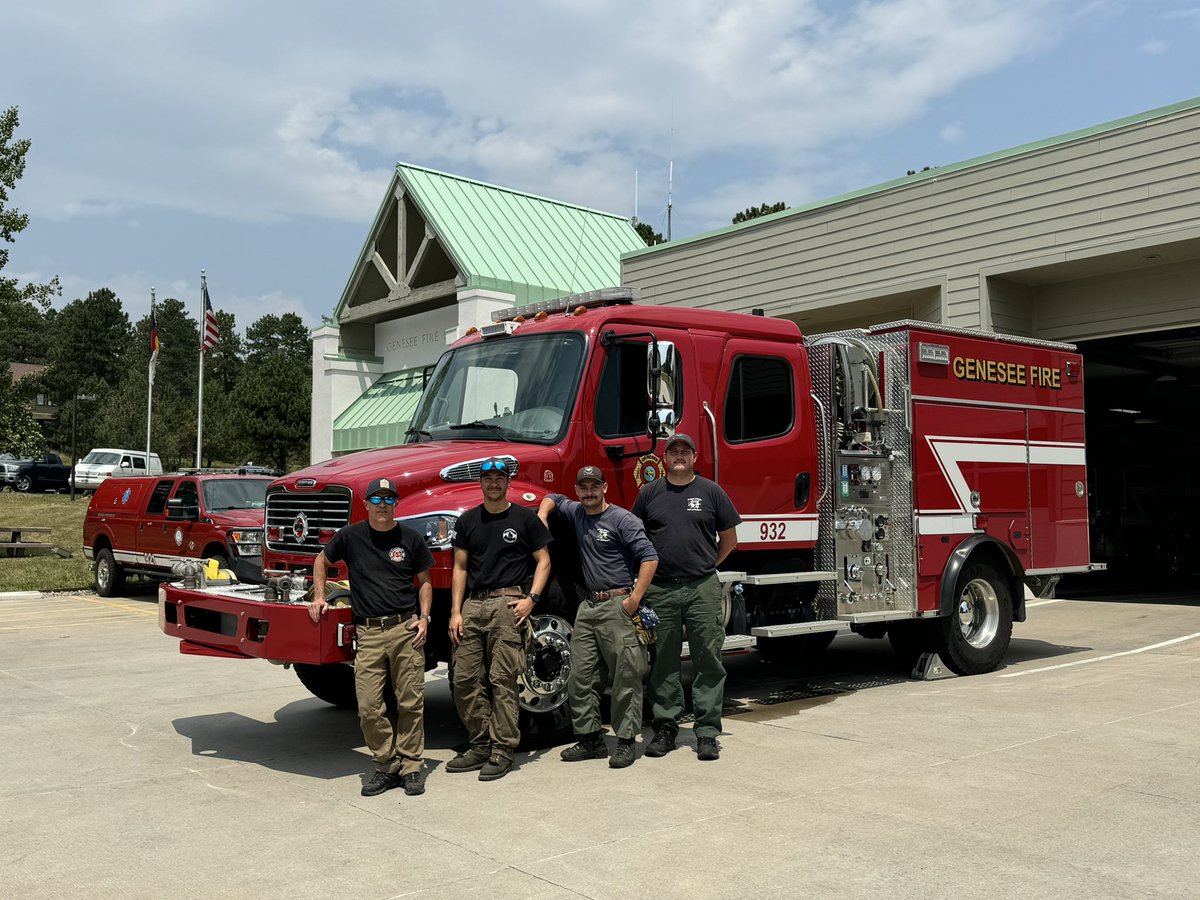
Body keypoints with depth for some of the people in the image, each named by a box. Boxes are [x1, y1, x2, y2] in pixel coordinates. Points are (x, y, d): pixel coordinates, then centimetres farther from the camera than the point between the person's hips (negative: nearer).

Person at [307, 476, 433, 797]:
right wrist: (318, 597, 10)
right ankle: (387, 766, 15)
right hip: (369, 633, 1)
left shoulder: (410, 539, 5)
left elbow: (424, 581, 12)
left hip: (406, 629, -1)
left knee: (410, 704, 2)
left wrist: (424, 618, 0)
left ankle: (410, 768, 14)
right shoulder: (351, 536, 5)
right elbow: (322, 560, 21)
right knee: (369, 708, -1)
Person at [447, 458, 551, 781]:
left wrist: (531, 599, -7)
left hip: (507, 603, -4)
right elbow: (460, 568, 14)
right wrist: (455, 612, 6)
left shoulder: (524, 518, 6)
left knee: (502, 679, -6)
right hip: (473, 604, 4)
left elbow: (543, 561, 7)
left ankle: (502, 750, 0)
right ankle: (481, 745, 14)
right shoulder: (468, 521, 15)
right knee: (465, 679, 3)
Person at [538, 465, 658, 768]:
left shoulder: (622, 519, -8)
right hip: (589, 605, 7)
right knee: (580, 677, 7)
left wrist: (634, 599, -18)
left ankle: (626, 742, 3)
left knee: (626, 676, -4)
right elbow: (553, 498, 34)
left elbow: (650, 557, -15)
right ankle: (590, 740, 16)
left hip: (618, 605, -7)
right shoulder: (576, 513, 13)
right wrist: (541, 516, 13)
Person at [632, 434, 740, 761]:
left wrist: (707, 566, 9)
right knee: (663, 663, 7)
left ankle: (707, 732, 7)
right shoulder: (649, 493, 8)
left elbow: (729, 539, 12)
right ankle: (665, 728, 18)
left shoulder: (710, 492, 5)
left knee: (708, 661, 0)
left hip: (702, 589, -1)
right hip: (660, 590, 1)